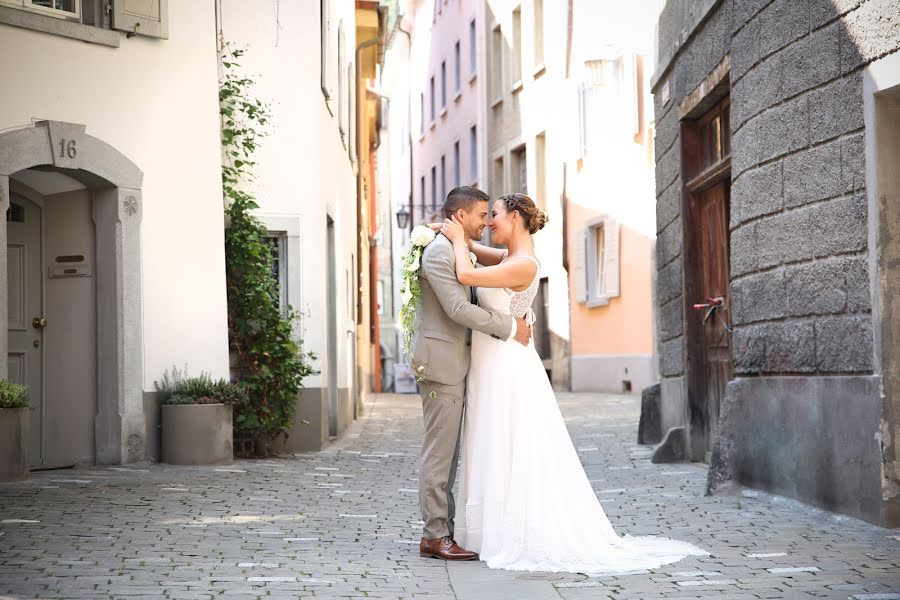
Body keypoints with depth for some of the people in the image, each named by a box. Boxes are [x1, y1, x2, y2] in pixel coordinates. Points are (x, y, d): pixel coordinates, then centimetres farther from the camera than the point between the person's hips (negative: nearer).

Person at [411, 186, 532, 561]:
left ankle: (442, 530, 15)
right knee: (439, 452, -7)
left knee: (448, 453, 11)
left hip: (454, 364, 10)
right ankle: (434, 537, -4)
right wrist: (510, 328, -15)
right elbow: (458, 309, -22)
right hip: (441, 362, -10)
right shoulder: (439, 252, -14)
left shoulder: (459, 251, 18)